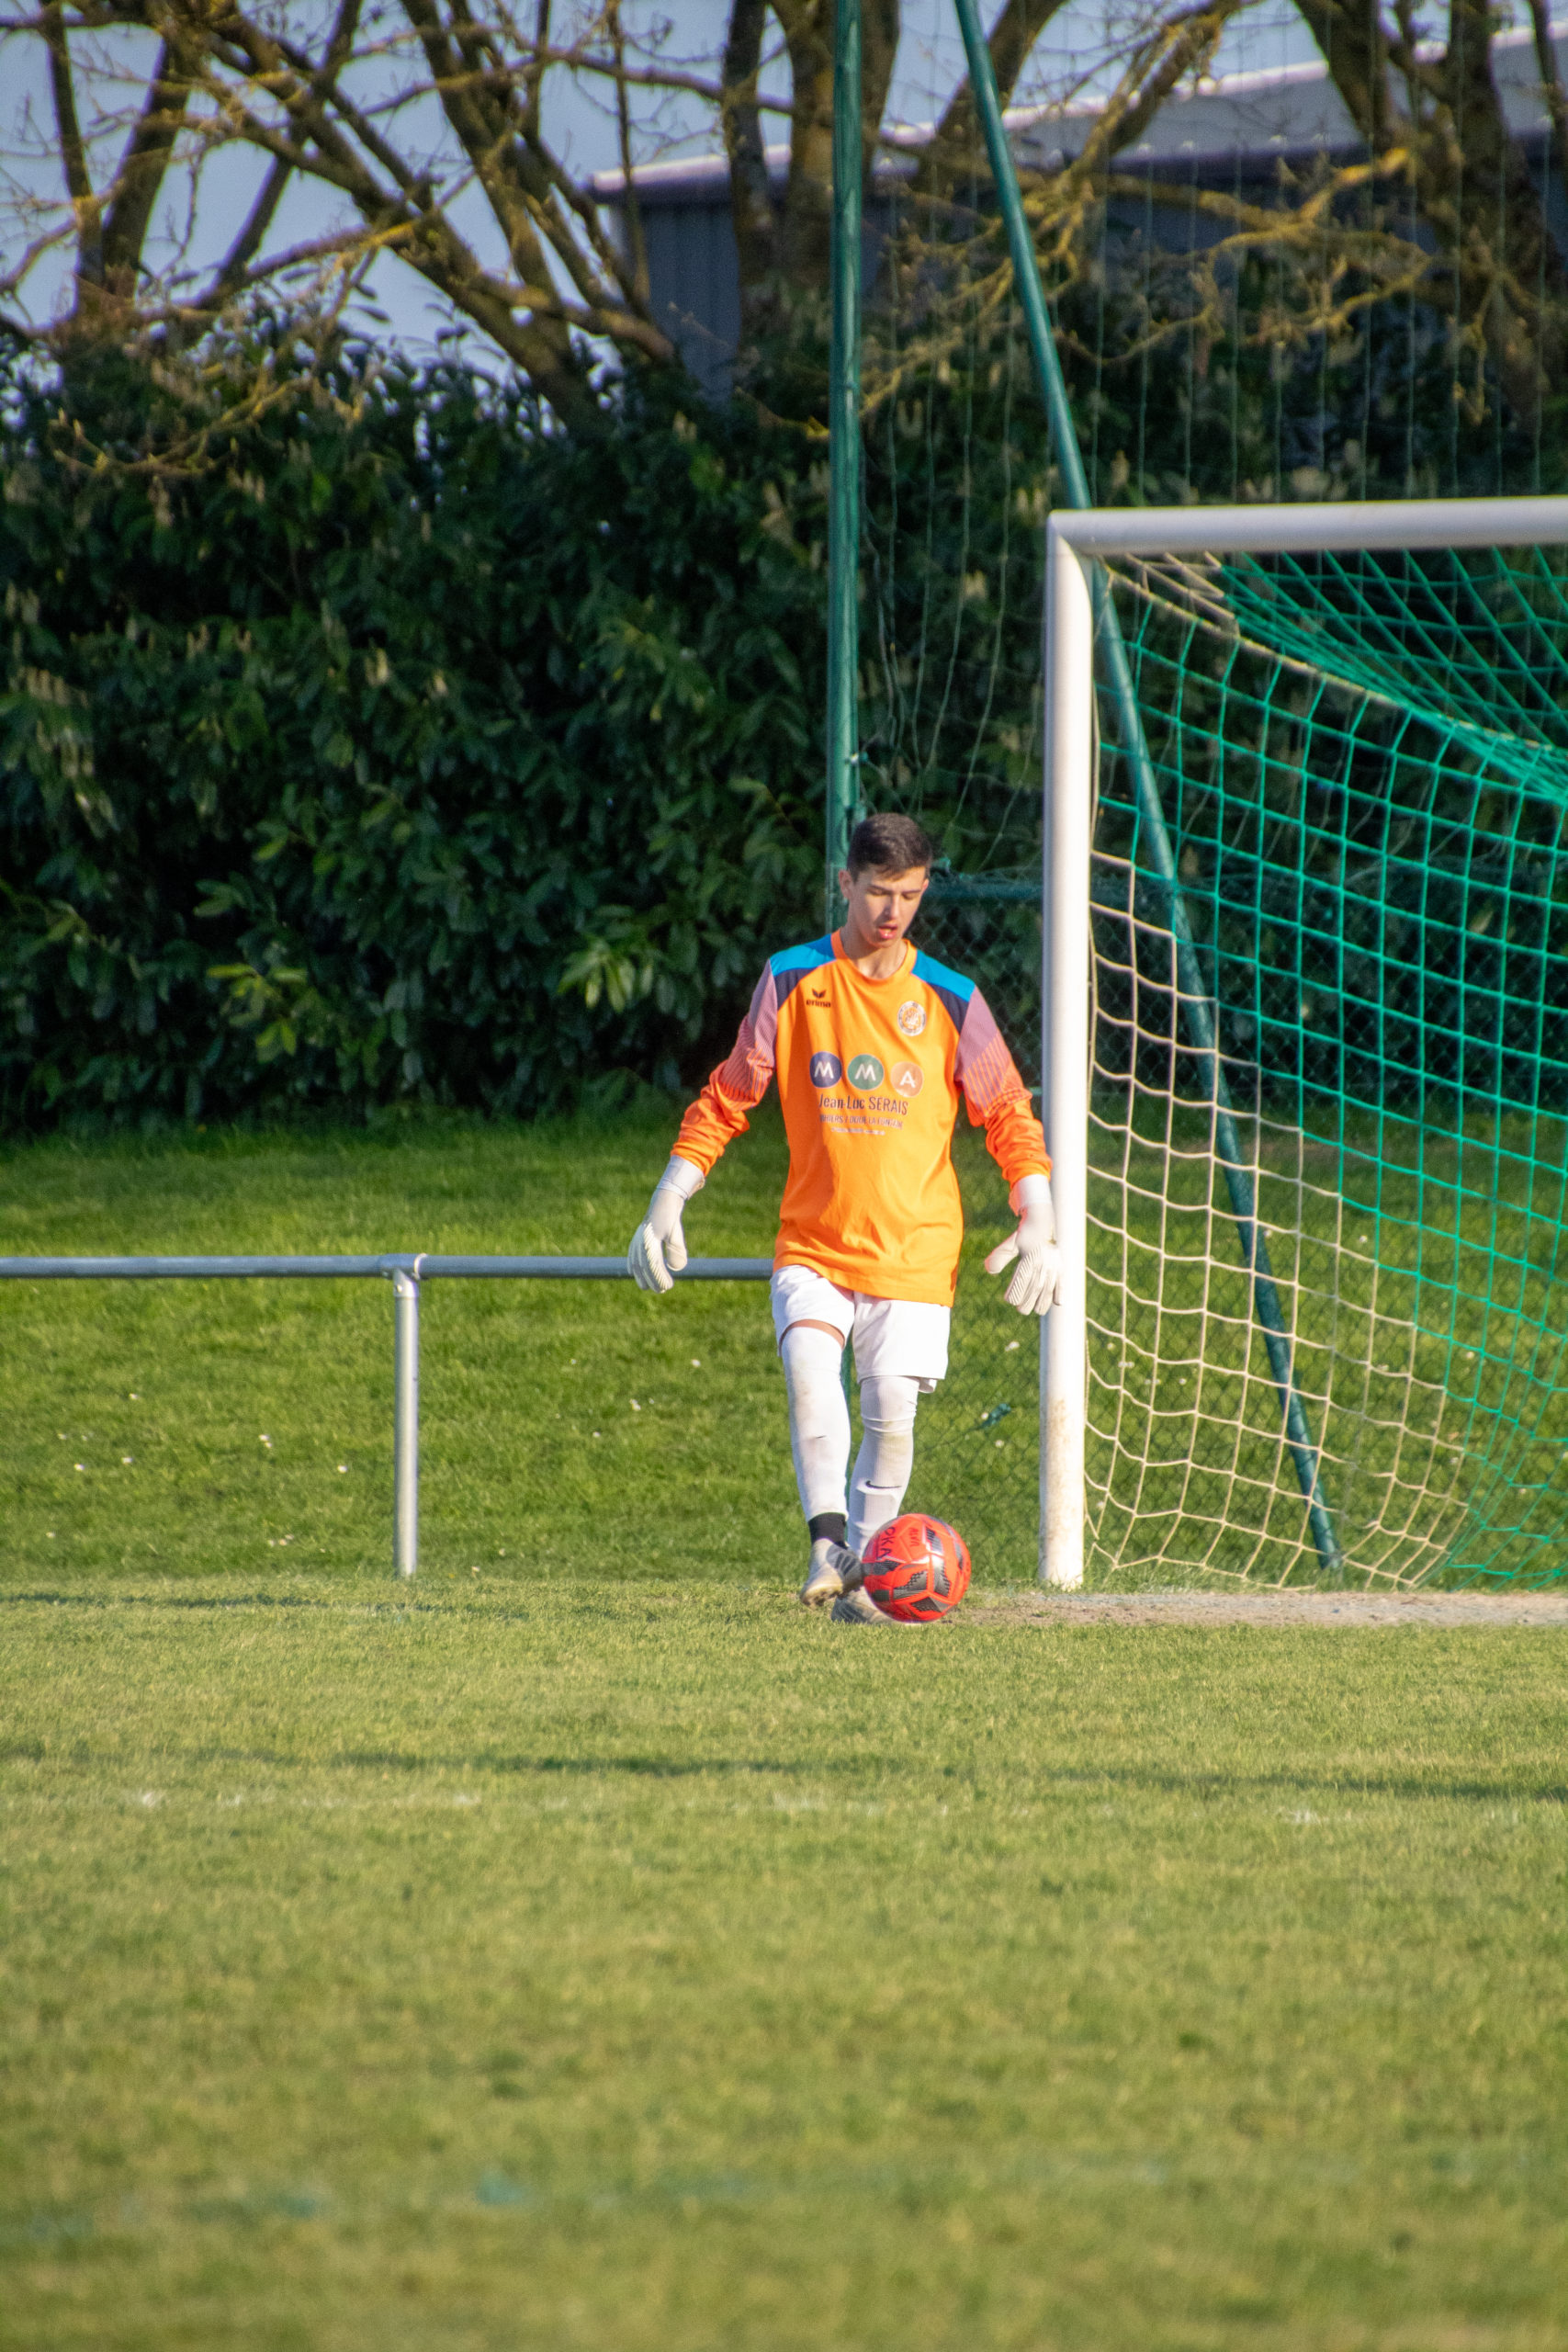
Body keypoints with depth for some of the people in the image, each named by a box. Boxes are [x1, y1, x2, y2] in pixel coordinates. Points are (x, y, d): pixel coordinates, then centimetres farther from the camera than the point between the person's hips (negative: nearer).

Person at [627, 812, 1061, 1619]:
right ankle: (828, 1543, -29)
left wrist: (1038, 1223, -2)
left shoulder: (949, 1000, 2)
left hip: (914, 1248, 0)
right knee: (809, 1364, -25)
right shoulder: (793, 980, 2)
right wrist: (668, 1202, 1)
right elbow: (726, 1098, 8)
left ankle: (862, 1576, 9)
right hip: (813, 1241, 0)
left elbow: (1008, 1116, 8)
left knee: (891, 1415, -5)